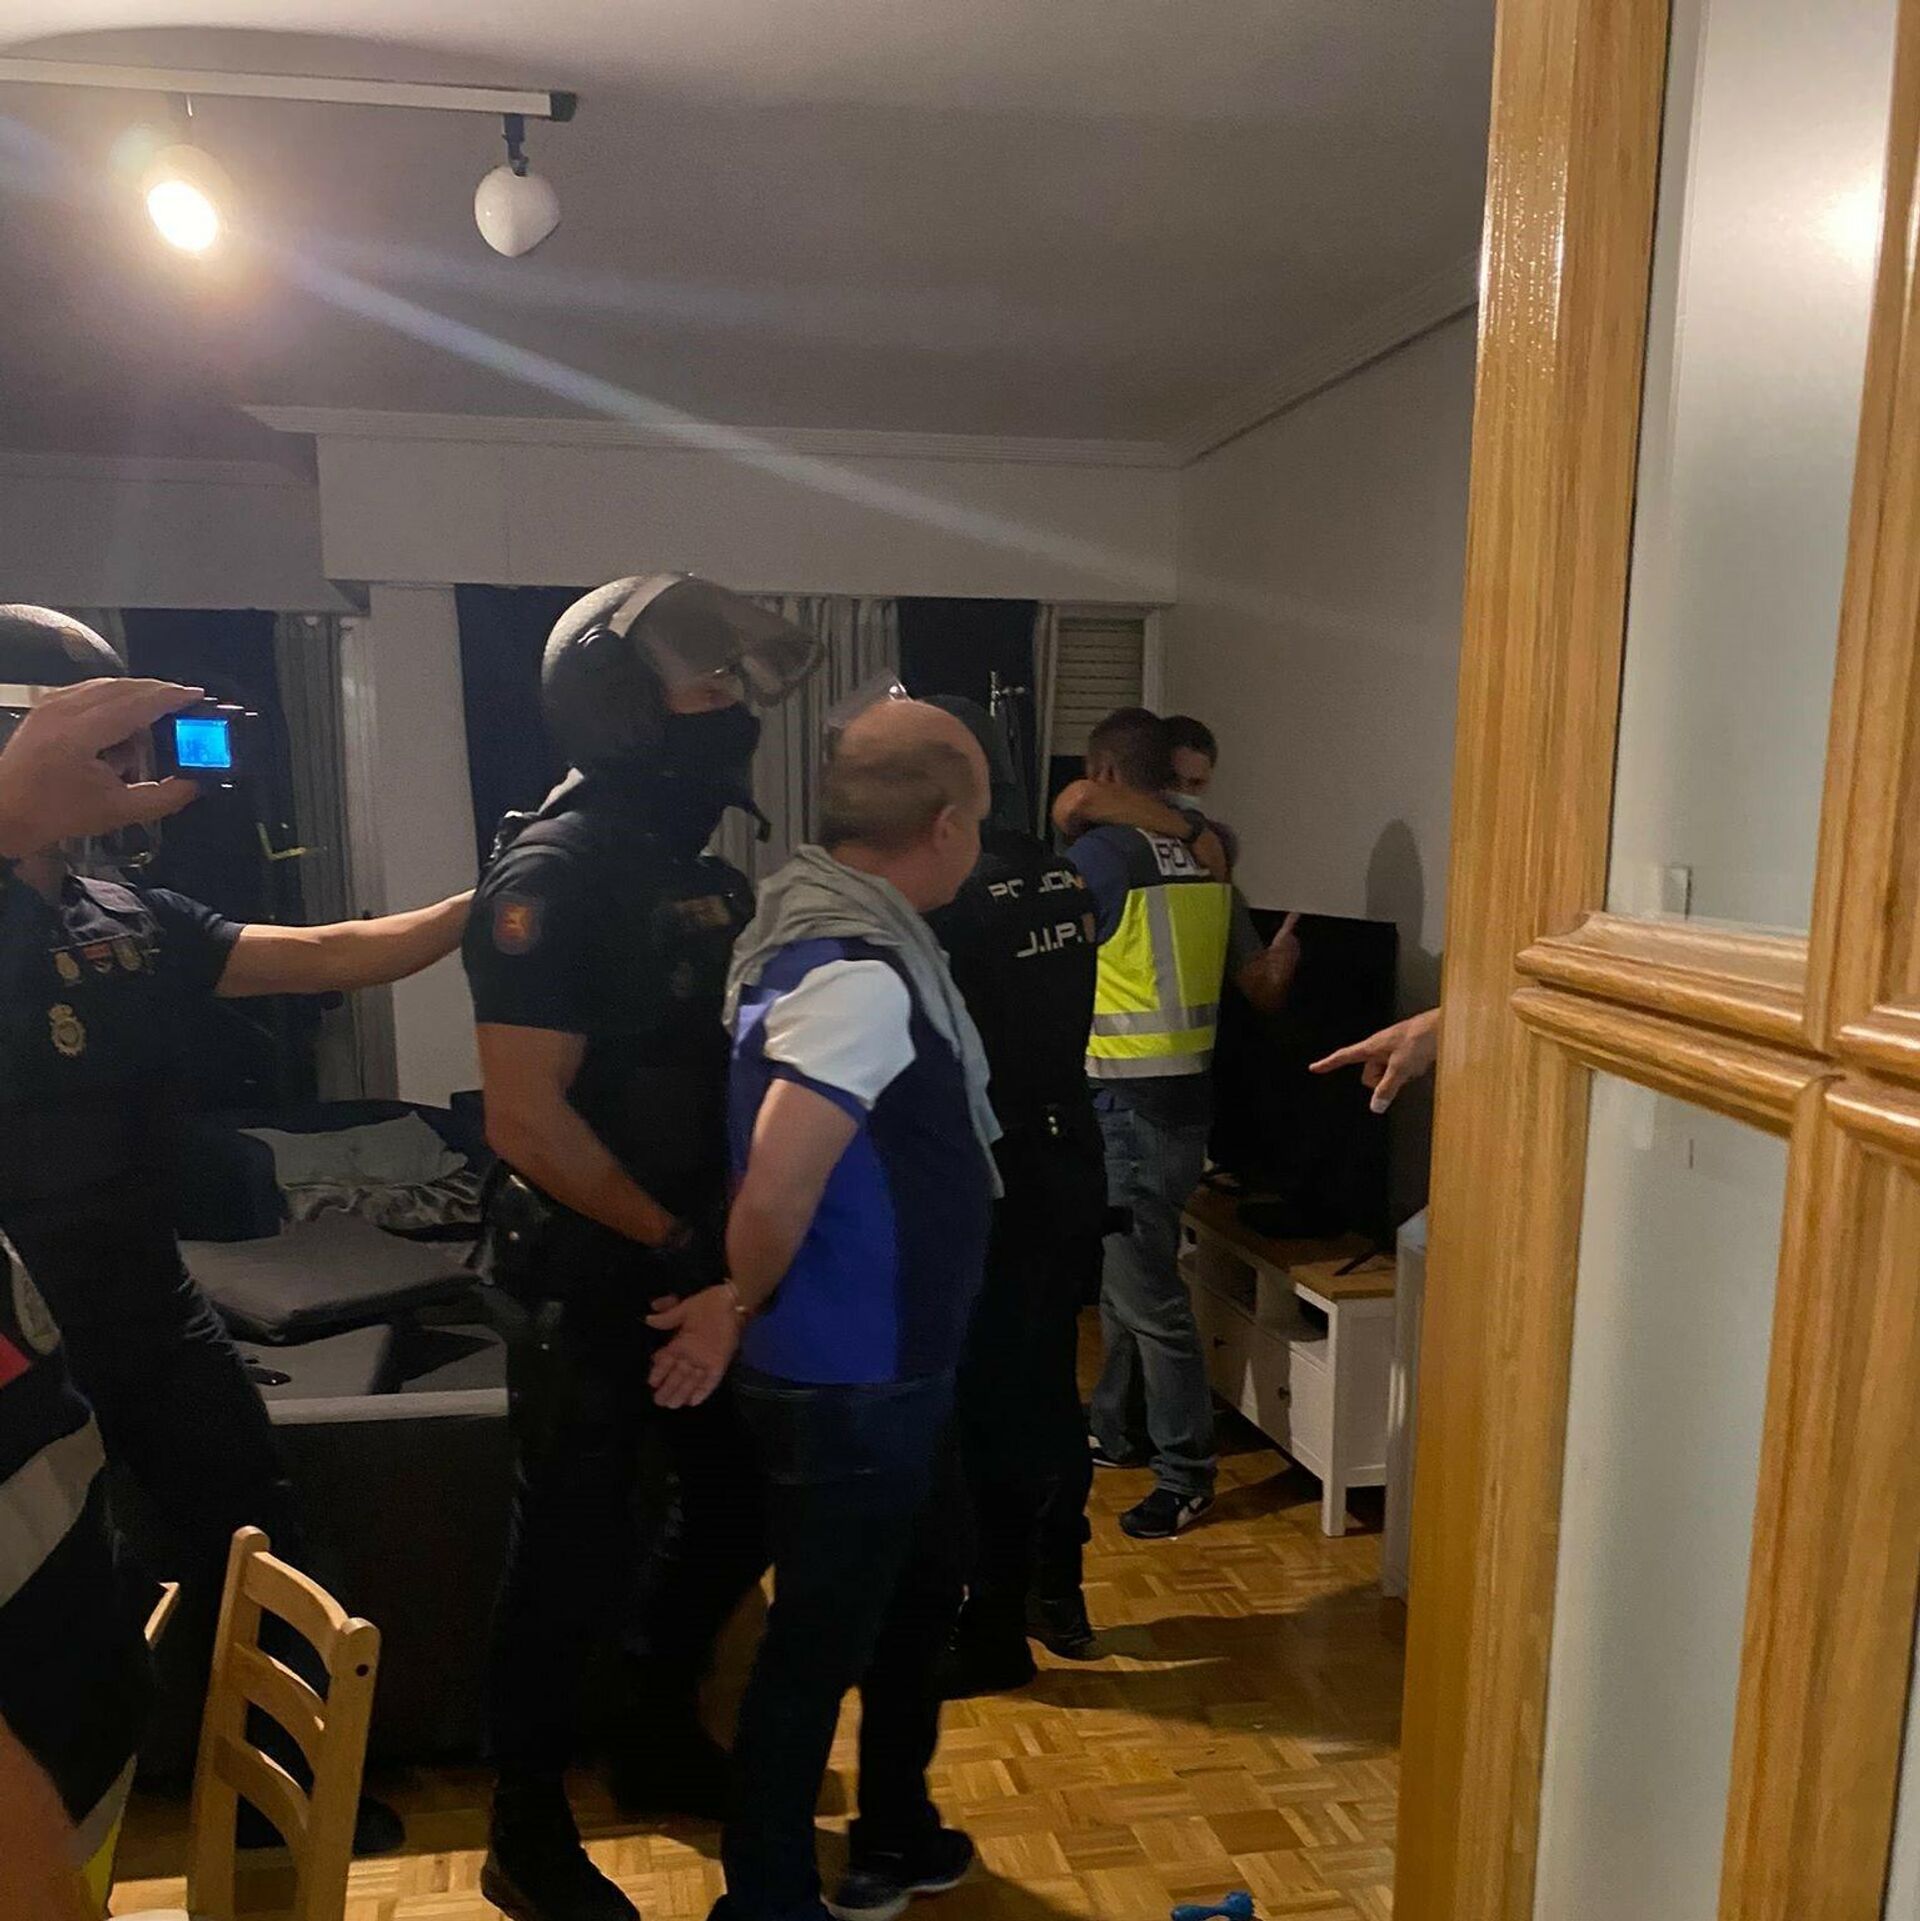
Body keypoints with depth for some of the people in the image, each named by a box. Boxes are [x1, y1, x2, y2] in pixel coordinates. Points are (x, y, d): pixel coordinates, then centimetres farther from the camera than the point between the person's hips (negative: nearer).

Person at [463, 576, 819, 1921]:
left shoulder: (707, 870, 7)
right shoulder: (554, 873, -19)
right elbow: (525, 1116, -25)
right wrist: (671, 1240, -19)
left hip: (704, 1270, 8)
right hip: (594, 1282, -8)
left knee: (740, 1503, 19)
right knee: (579, 1554, 6)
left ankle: (661, 1738, 43)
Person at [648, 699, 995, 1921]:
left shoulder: (842, 935, 5)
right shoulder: (861, 977, -27)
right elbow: (774, 1196, -33)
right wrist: (736, 1314, -15)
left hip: (892, 1366, 10)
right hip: (849, 1383, -10)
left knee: (921, 1596, 25)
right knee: (820, 1641, 9)